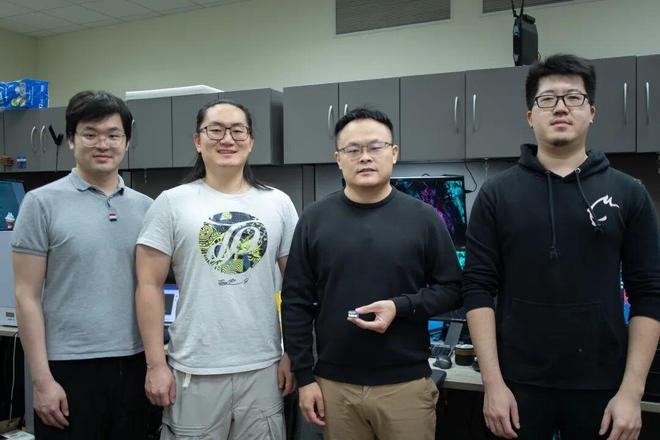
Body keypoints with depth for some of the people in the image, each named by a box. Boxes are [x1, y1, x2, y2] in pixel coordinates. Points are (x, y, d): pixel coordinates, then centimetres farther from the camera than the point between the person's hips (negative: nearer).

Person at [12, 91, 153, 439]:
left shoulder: (144, 207, 6)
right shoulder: (43, 203, -4)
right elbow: (26, 297, -6)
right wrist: (42, 379, -9)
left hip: (133, 364, 4)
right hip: (68, 367, -3)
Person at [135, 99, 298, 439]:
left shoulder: (279, 203, 4)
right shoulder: (172, 203, -2)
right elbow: (150, 286, -2)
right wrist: (156, 364, -6)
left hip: (263, 369, 2)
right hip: (194, 371, -2)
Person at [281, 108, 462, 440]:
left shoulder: (423, 218, -2)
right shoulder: (314, 220, 0)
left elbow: (451, 288, 1)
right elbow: (296, 302, 1)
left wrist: (400, 307, -16)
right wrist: (304, 377, -1)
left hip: (406, 384, -1)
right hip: (334, 385, 1)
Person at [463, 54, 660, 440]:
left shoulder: (629, 194, 1)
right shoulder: (497, 194, -1)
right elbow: (479, 290, -4)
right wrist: (493, 382, -9)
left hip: (601, 386, 1)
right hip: (518, 383, 0)